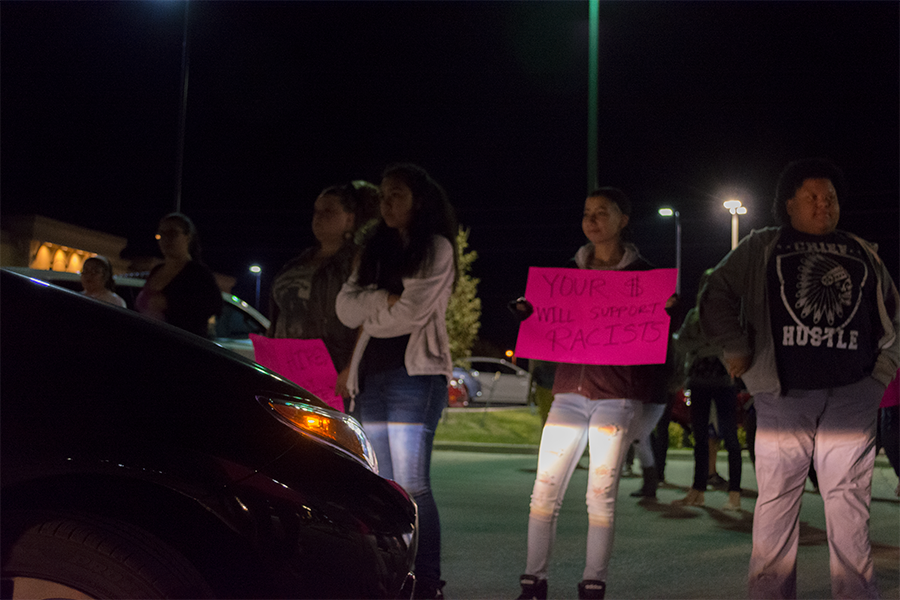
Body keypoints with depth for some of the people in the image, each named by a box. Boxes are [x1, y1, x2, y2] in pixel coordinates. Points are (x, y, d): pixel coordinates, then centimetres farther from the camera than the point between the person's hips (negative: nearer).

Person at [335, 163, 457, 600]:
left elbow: (412, 313, -12)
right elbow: (346, 307, 9)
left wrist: (370, 315, 2)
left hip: (415, 373, -7)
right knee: (384, 486, 7)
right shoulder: (377, 251, 20)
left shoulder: (436, 248, 0)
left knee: (412, 486, -9)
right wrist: (386, 300, -7)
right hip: (372, 374, 7)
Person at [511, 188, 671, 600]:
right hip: (570, 391, 3)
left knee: (601, 494, -3)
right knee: (544, 488, -2)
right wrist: (529, 312, -3)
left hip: (617, 395, -3)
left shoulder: (641, 274, 6)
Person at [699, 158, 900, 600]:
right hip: (784, 394, -2)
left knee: (850, 504, 1)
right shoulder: (762, 248, 11)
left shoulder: (863, 254, 18)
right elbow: (716, 297, 8)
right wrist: (737, 351, 0)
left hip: (852, 395, 2)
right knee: (776, 500, 0)